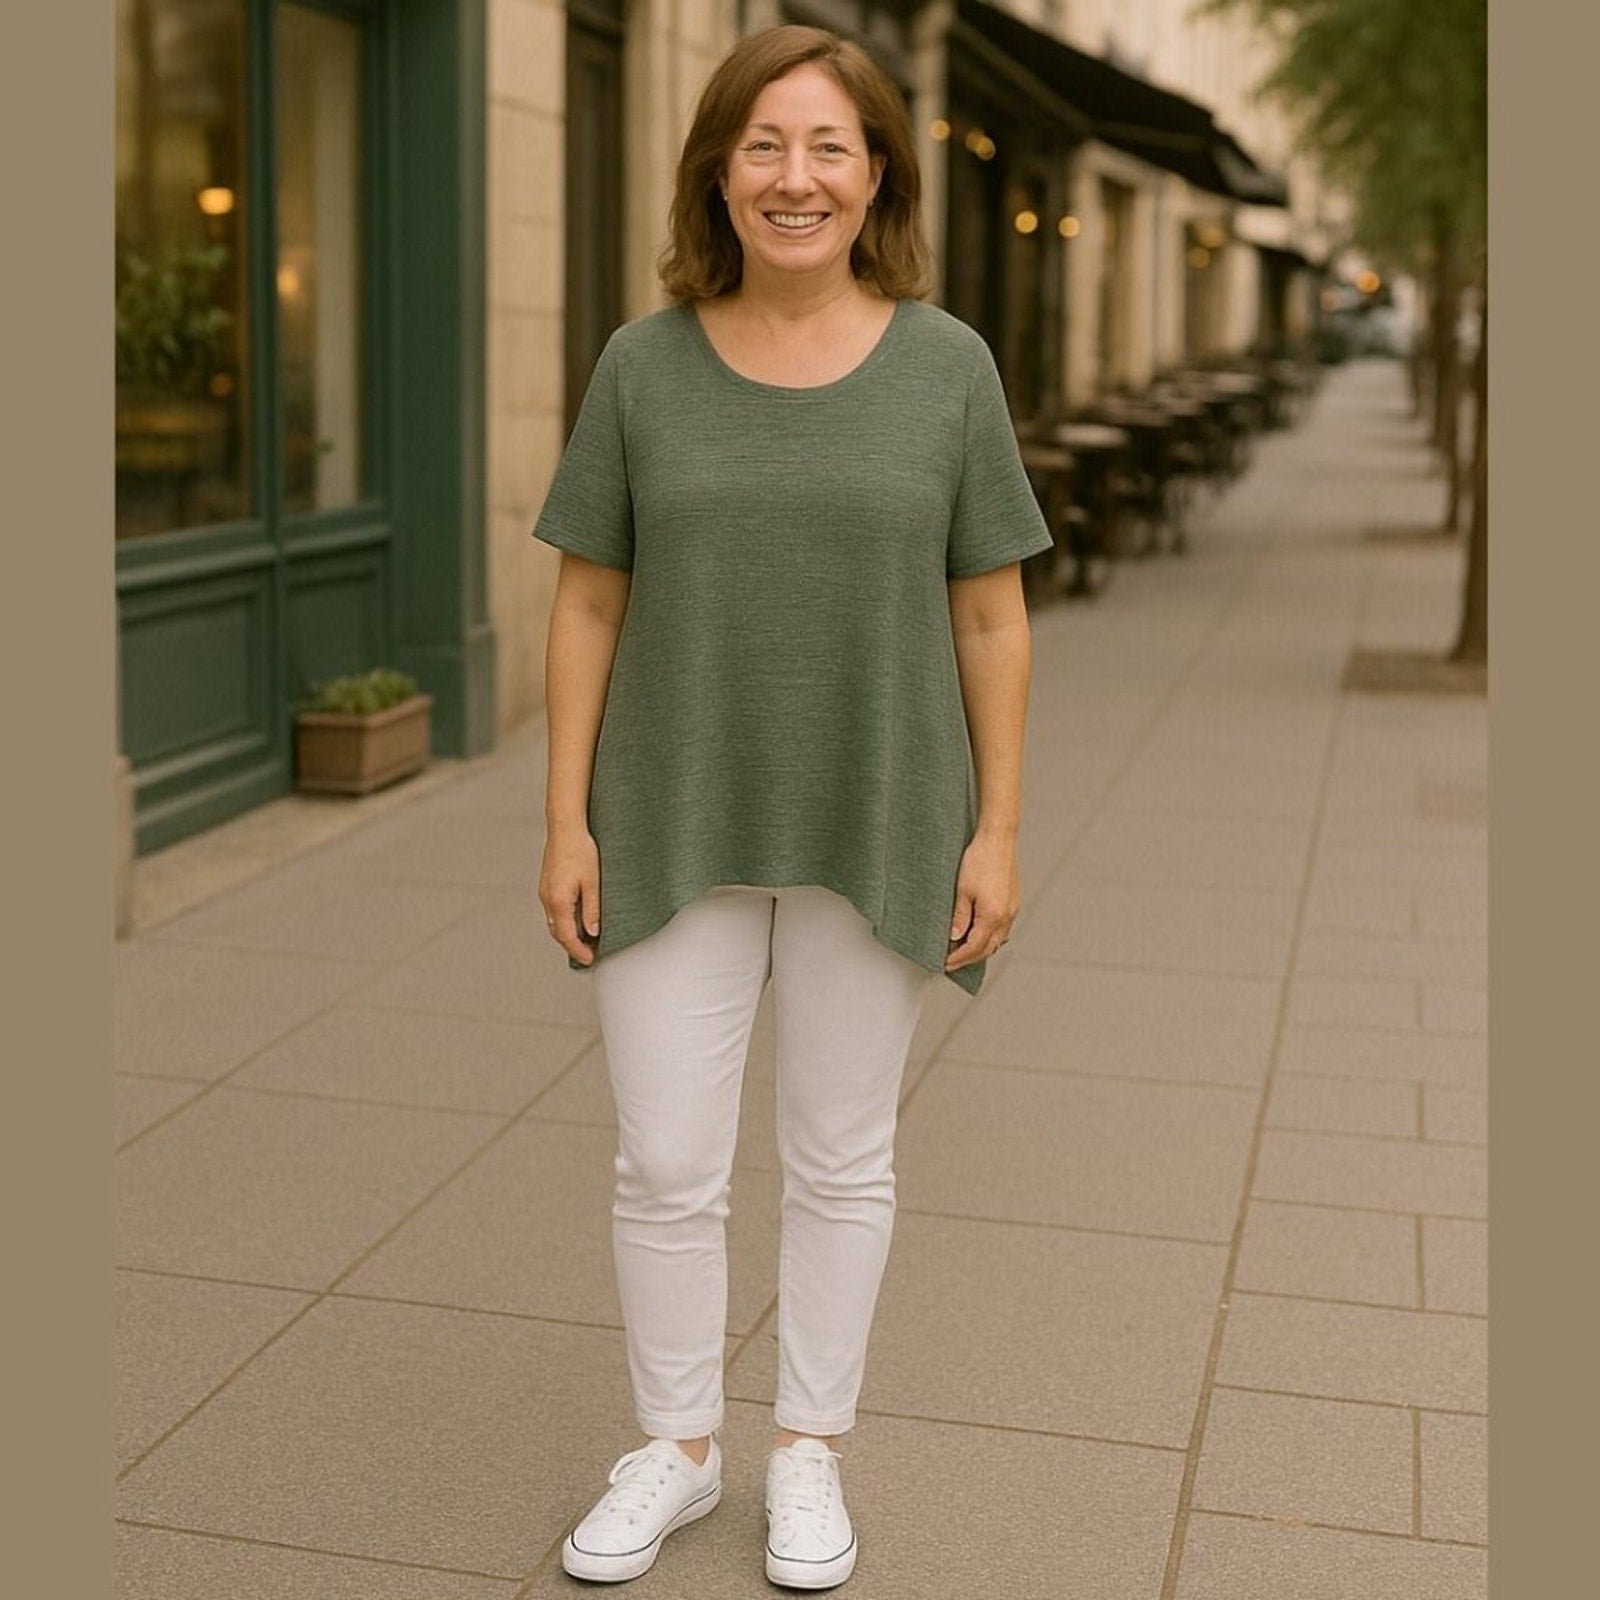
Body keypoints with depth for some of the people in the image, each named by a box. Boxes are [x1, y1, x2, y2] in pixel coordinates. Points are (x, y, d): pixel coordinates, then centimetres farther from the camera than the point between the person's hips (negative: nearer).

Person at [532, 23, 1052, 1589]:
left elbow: (991, 612, -1)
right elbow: (589, 600, 1)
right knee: (664, 1163, 4)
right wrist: (567, 821, -3)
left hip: (875, 830, 0)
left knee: (840, 1158, 11)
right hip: (677, 830, 1)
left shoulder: (946, 366, -3)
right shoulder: (645, 363, -2)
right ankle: (674, 1447, 26)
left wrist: (997, 830, -4)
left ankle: (808, 1451, 29)